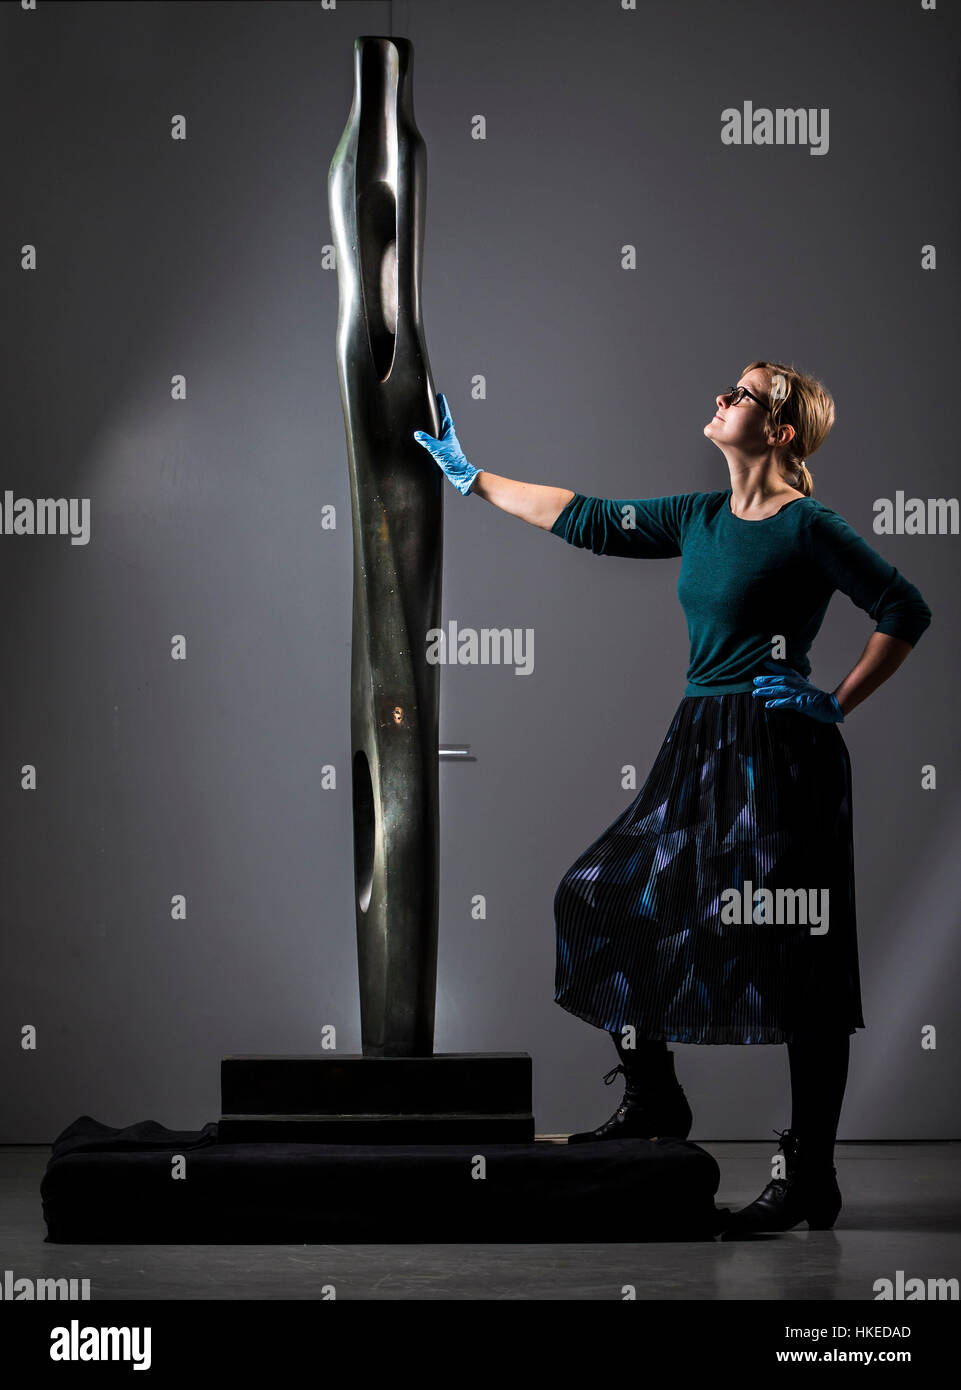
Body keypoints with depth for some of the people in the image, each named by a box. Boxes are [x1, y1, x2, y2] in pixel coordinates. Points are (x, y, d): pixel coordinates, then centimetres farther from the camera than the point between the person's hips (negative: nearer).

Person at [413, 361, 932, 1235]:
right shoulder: (700, 517, 12)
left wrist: (838, 705, -8)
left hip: (779, 754, -8)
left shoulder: (809, 528, -9)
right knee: (609, 897, 9)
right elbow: (585, 519, 18)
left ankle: (811, 1179, 0)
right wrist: (470, 475, 23)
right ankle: (655, 1102, 25)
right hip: (701, 745, 8)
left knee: (796, 957, -6)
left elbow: (906, 611, -7)